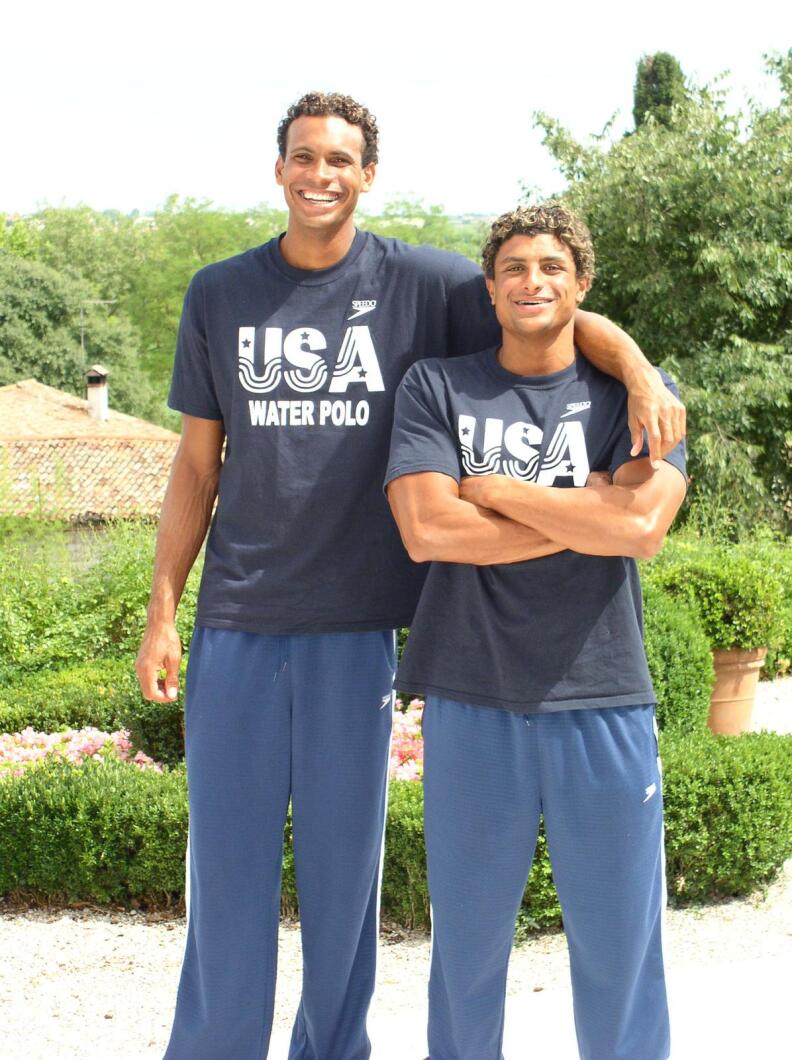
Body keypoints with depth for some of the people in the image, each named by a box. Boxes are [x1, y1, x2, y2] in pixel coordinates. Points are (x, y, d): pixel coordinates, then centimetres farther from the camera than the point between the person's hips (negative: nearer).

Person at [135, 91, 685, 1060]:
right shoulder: (219, 296, 8)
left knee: (343, 853, 7)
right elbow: (198, 464, 10)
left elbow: (568, 317, 2)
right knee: (228, 853, 5)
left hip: (359, 621, -1)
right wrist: (161, 613, 6)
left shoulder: (423, 284, 1)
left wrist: (638, 369, -20)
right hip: (238, 618, 1)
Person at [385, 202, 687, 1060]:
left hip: (602, 702, 0)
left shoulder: (635, 395, 6)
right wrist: (585, 515, -9)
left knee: (619, 942, 6)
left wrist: (491, 488, -8)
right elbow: (425, 530, -10)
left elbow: (640, 526, -13)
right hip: (474, 700, 0)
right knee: (468, 939, 10)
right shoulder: (436, 388, 5)